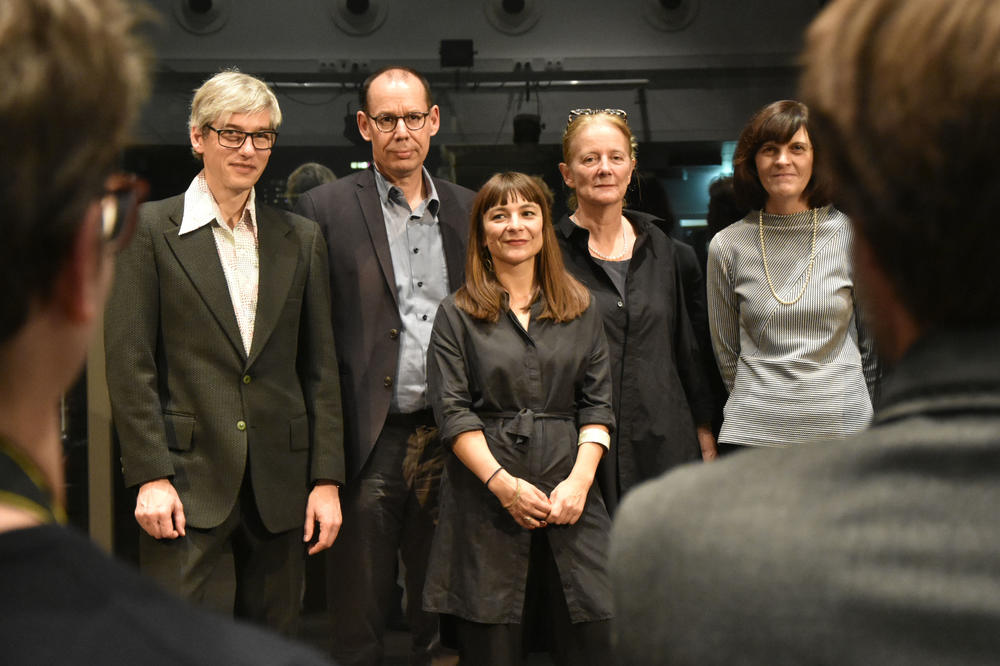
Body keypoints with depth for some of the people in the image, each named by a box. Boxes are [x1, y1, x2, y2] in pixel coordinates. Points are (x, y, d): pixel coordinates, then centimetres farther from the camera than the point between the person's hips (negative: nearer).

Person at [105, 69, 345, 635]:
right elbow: (129, 363, -3)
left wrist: (327, 479, 5)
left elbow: (320, 369, 10)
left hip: (280, 485, 4)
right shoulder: (150, 229, 1)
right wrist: (151, 477, -10)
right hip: (188, 482, -3)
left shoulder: (302, 238, 11)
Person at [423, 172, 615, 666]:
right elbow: (453, 412, -2)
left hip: (570, 500, 2)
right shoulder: (457, 315, 6)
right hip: (485, 501, -2)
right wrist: (502, 482, -13)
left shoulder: (581, 310, 13)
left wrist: (580, 480, -7)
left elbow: (597, 404, 8)